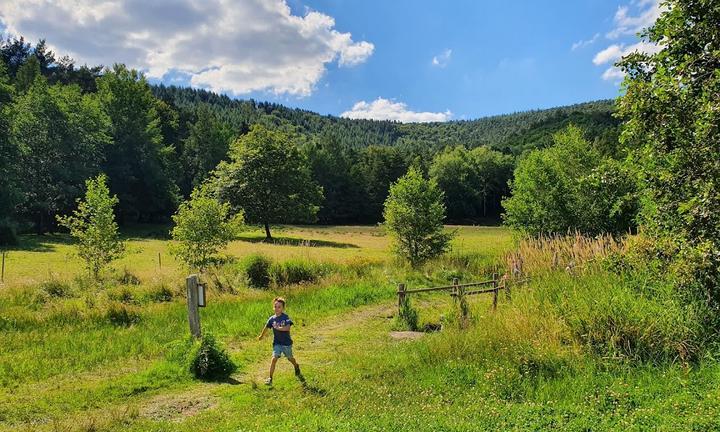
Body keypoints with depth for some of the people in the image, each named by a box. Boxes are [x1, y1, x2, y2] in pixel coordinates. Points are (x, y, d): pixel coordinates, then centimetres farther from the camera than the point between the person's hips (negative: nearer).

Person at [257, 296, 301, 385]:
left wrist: (278, 328, -31)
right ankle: (270, 378, -6)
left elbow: (287, 328, -28)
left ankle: (297, 367, 51)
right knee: (274, 359, -14)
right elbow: (266, 327, 11)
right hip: (277, 343, 1)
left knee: (290, 358, 19)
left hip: (287, 342, -1)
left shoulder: (285, 317, -14)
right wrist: (261, 336, 24)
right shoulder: (272, 319, -5)